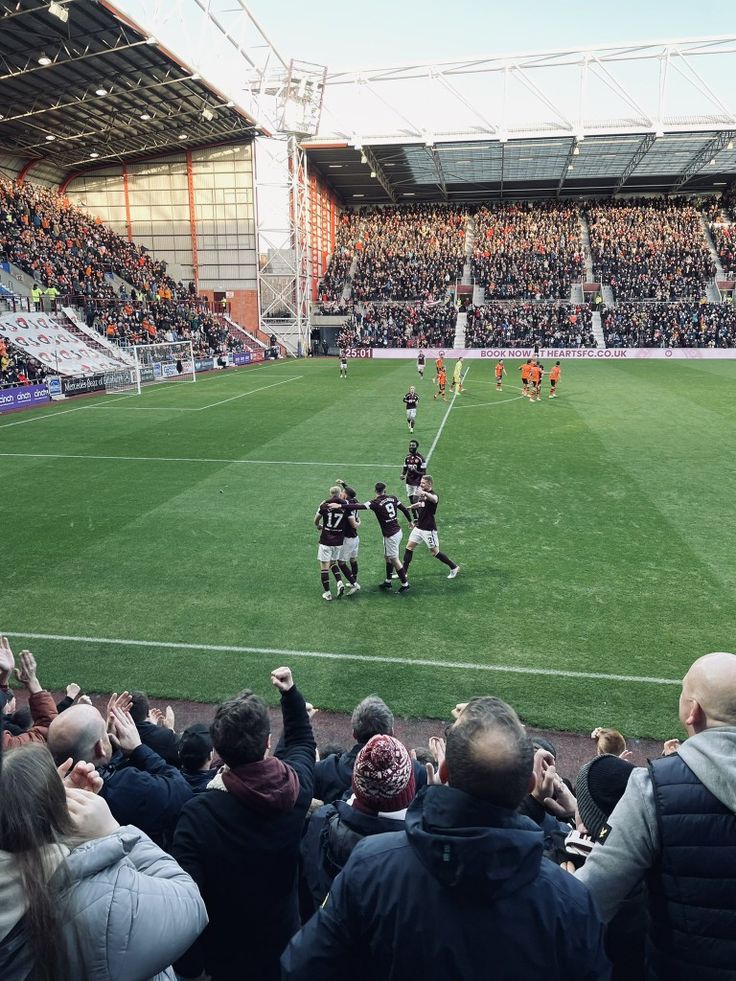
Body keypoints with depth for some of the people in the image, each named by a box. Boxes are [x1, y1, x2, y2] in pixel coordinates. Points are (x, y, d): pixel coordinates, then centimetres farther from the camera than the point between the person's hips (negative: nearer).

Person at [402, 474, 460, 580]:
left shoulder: (432, 495, -18)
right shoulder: (422, 494, 9)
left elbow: (435, 499, -46)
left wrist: (425, 493, -65)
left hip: (428, 529, -8)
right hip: (419, 527, 8)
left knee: (435, 552, 1)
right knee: (409, 547, 5)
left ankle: (454, 567, 17)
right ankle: (403, 572, 12)